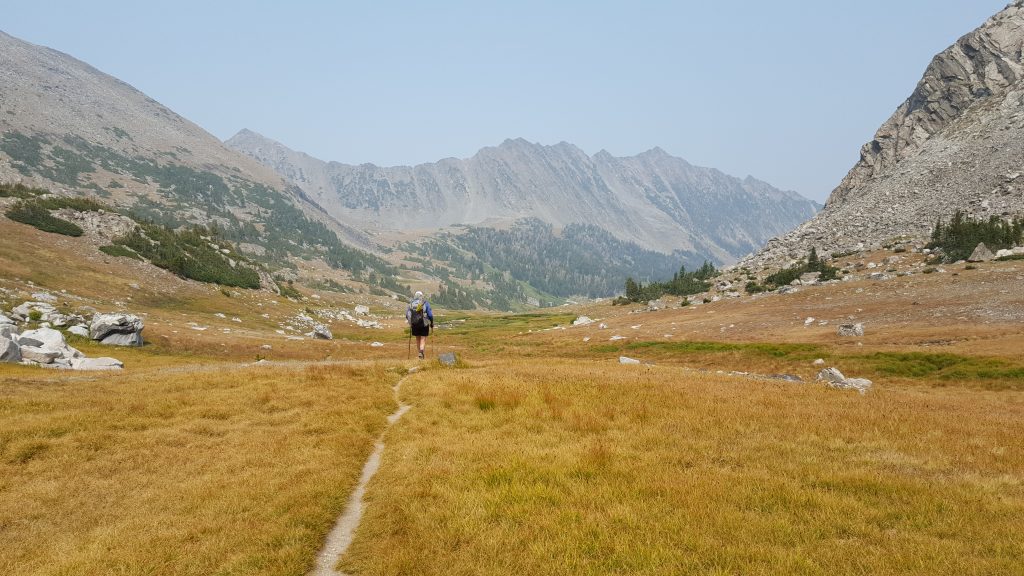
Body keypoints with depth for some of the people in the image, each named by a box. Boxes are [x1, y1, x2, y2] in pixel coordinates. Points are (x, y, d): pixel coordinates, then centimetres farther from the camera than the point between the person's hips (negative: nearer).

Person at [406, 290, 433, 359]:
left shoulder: (411, 304, 3)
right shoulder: (425, 303, -5)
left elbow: (407, 315, 4)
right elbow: (430, 314, -8)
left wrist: (410, 322, 20)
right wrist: (432, 323, 7)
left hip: (414, 324, 3)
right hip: (424, 324, -3)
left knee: (418, 339, 18)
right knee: (423, 339, 1)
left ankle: (420, 353, 25)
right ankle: (421, 352, -19)